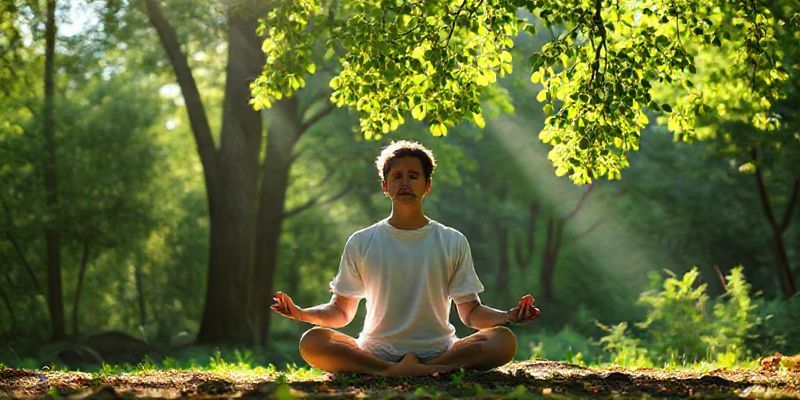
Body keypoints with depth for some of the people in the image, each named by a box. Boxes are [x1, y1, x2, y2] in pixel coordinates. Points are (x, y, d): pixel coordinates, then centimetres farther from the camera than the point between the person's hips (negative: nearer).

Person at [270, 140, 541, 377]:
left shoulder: (453, 243, 8)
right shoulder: (361, 244, 8)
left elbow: (471, 313, 7)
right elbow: (342, 311, 10)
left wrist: (509, 316, -14)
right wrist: (300, 313, -11)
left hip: (439, 351, 0)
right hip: (375, 353, 0)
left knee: (504, 340, -26)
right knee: (311, 341, -29)